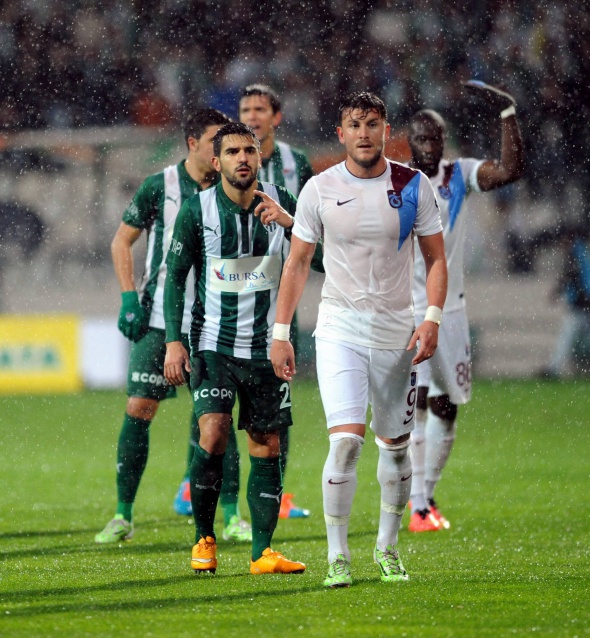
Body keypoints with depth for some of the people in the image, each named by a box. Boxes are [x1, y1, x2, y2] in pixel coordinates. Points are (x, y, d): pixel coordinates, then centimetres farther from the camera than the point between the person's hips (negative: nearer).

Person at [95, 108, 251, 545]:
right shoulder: (160, 187, -2)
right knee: (139, 410, -4)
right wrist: (129, 299, -3)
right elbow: (122, 241, 6)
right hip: (159, 319, -2)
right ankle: (124, 516, 6)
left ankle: (231, 516, 5)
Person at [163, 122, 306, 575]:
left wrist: (288, 221, -22)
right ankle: (204, 538, 1)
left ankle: (262, 551, 6)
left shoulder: (280, 203, 0)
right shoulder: (198, 209, -4)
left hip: (266, 346, 2)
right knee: (213, 434, -16)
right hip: (213, 344, -2)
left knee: (267, 446, 1)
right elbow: (176, 275, 2)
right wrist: (174, 342, -6)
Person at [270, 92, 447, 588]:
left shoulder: (414, 187, 0)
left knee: (396, 445, 9)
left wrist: (432, 318, -8)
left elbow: (436, 258, 6)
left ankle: (388, 547, 27)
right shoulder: (320, 189, -1)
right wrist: (281, 332, 2)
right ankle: (337, 556, -8)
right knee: (346, 439, -16)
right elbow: (297, 263, 7)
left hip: (397, 332, 2)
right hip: (340, 328, -2)